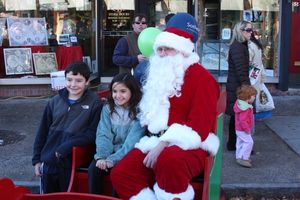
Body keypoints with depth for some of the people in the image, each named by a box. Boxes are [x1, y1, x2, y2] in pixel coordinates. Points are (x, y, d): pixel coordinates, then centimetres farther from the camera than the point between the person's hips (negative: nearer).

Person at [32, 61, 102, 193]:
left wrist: (67, 146, -17)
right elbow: (42, 132, 11)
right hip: (48, 162, 4)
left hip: (72, 164, -4)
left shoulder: (94, 103, -5)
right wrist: (37, 160, 10)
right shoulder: (55, 101, 6)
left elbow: (93, 133, -11)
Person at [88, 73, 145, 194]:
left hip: (128, 155, -3)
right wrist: (102, 156, -21)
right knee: (94, 169, -23)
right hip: (110, 152, 3)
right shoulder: (108, 109, 6)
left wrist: (113, 159, -24)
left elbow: (132, 140, -15)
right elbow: (103, 135, -3)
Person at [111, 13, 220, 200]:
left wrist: (164, 145, -26)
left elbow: (199, 125, -19)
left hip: (189, 146, -8)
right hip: (157, 143, 8)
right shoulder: (161, 75, 20)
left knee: (169, 159, -42)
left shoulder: (201, 77, -7)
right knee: (121, 173, -10)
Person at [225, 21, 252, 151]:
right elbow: (241, 71, -21)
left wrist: (247, 86, 18)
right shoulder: (237, 47, -16)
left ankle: (232, 144, 24)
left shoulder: (240, 46, 16)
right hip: (237, 88, -11)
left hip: (235, 87, 11)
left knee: (236, 116, 15)